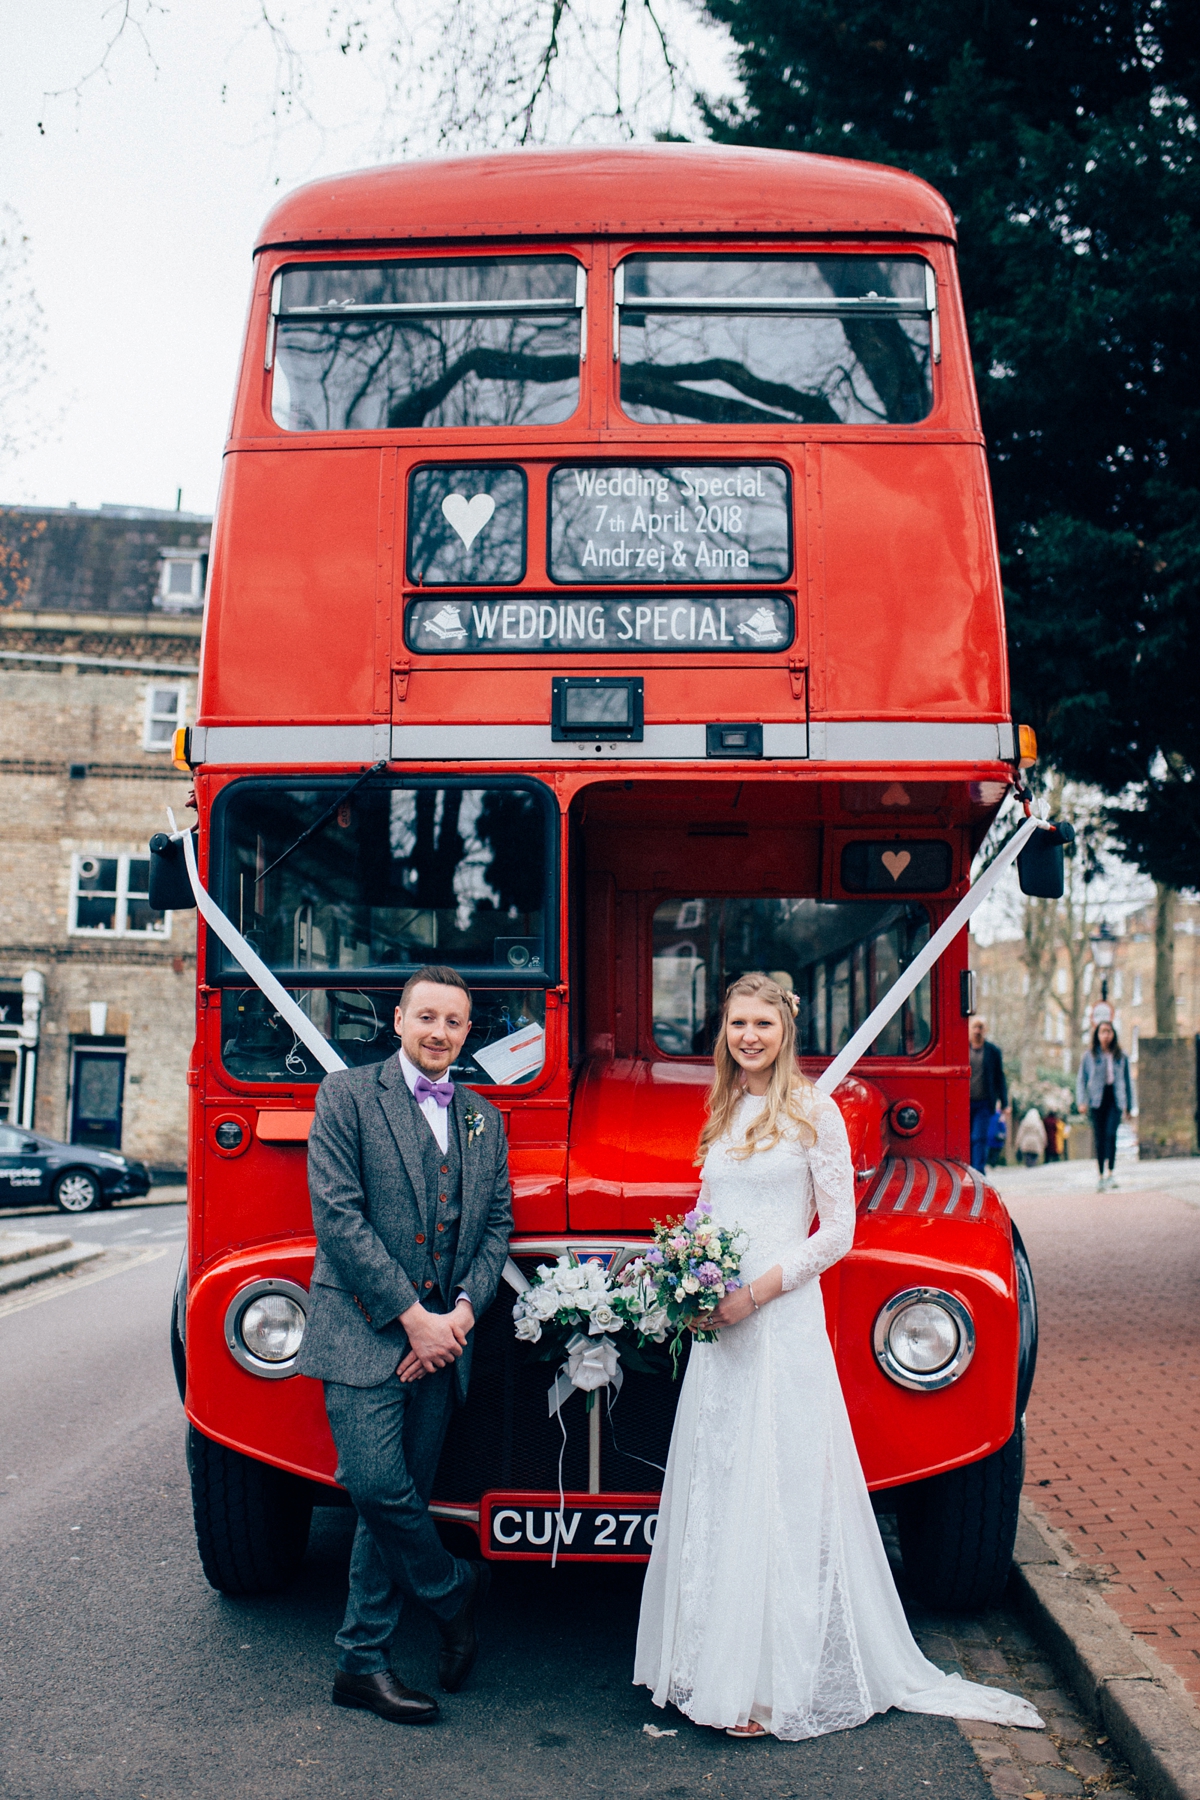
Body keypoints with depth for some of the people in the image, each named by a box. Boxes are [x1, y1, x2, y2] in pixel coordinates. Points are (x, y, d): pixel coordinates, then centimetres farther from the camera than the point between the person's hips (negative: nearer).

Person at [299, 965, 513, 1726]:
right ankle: (457, 1590, 14)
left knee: (399, 1497, 8)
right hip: (363, 1332, -4)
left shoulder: (485, 1119, 13)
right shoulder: (347, 1095, -3)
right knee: (378, 1484, -13)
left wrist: (463, 1311, -5)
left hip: (443, 1339, 5)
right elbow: (339, 1214, -10)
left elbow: (498, 1223, 13)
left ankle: (365, 1661, 19)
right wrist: (411, 1314, -13)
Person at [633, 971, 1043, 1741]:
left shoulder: (813, 1111, -6)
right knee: (713, 1489, 9)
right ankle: (716, 1664, 20)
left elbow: (838, 1230, -8)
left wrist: (757, 1290, -15)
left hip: (782, 1320, -6)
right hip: (717, 1324, 6)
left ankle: (775, 1683, 7)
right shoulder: (721, 1114, 13)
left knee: (777, 1494, -2)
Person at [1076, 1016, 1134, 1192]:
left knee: (1111, 1134, -18)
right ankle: (1101, 1176, 7)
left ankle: (1111, 1172, -16)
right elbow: (1081, 1080, 7)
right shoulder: (1089, 1056, 7)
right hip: (1097, 1100, 0)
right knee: (1099, 1139, 1)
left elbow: (1127, 1081, 18)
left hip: (1115, 1100, 0)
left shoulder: (1121, 1056, 11)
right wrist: (1081, 1101, -5)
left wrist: (1129, 1105, 18)